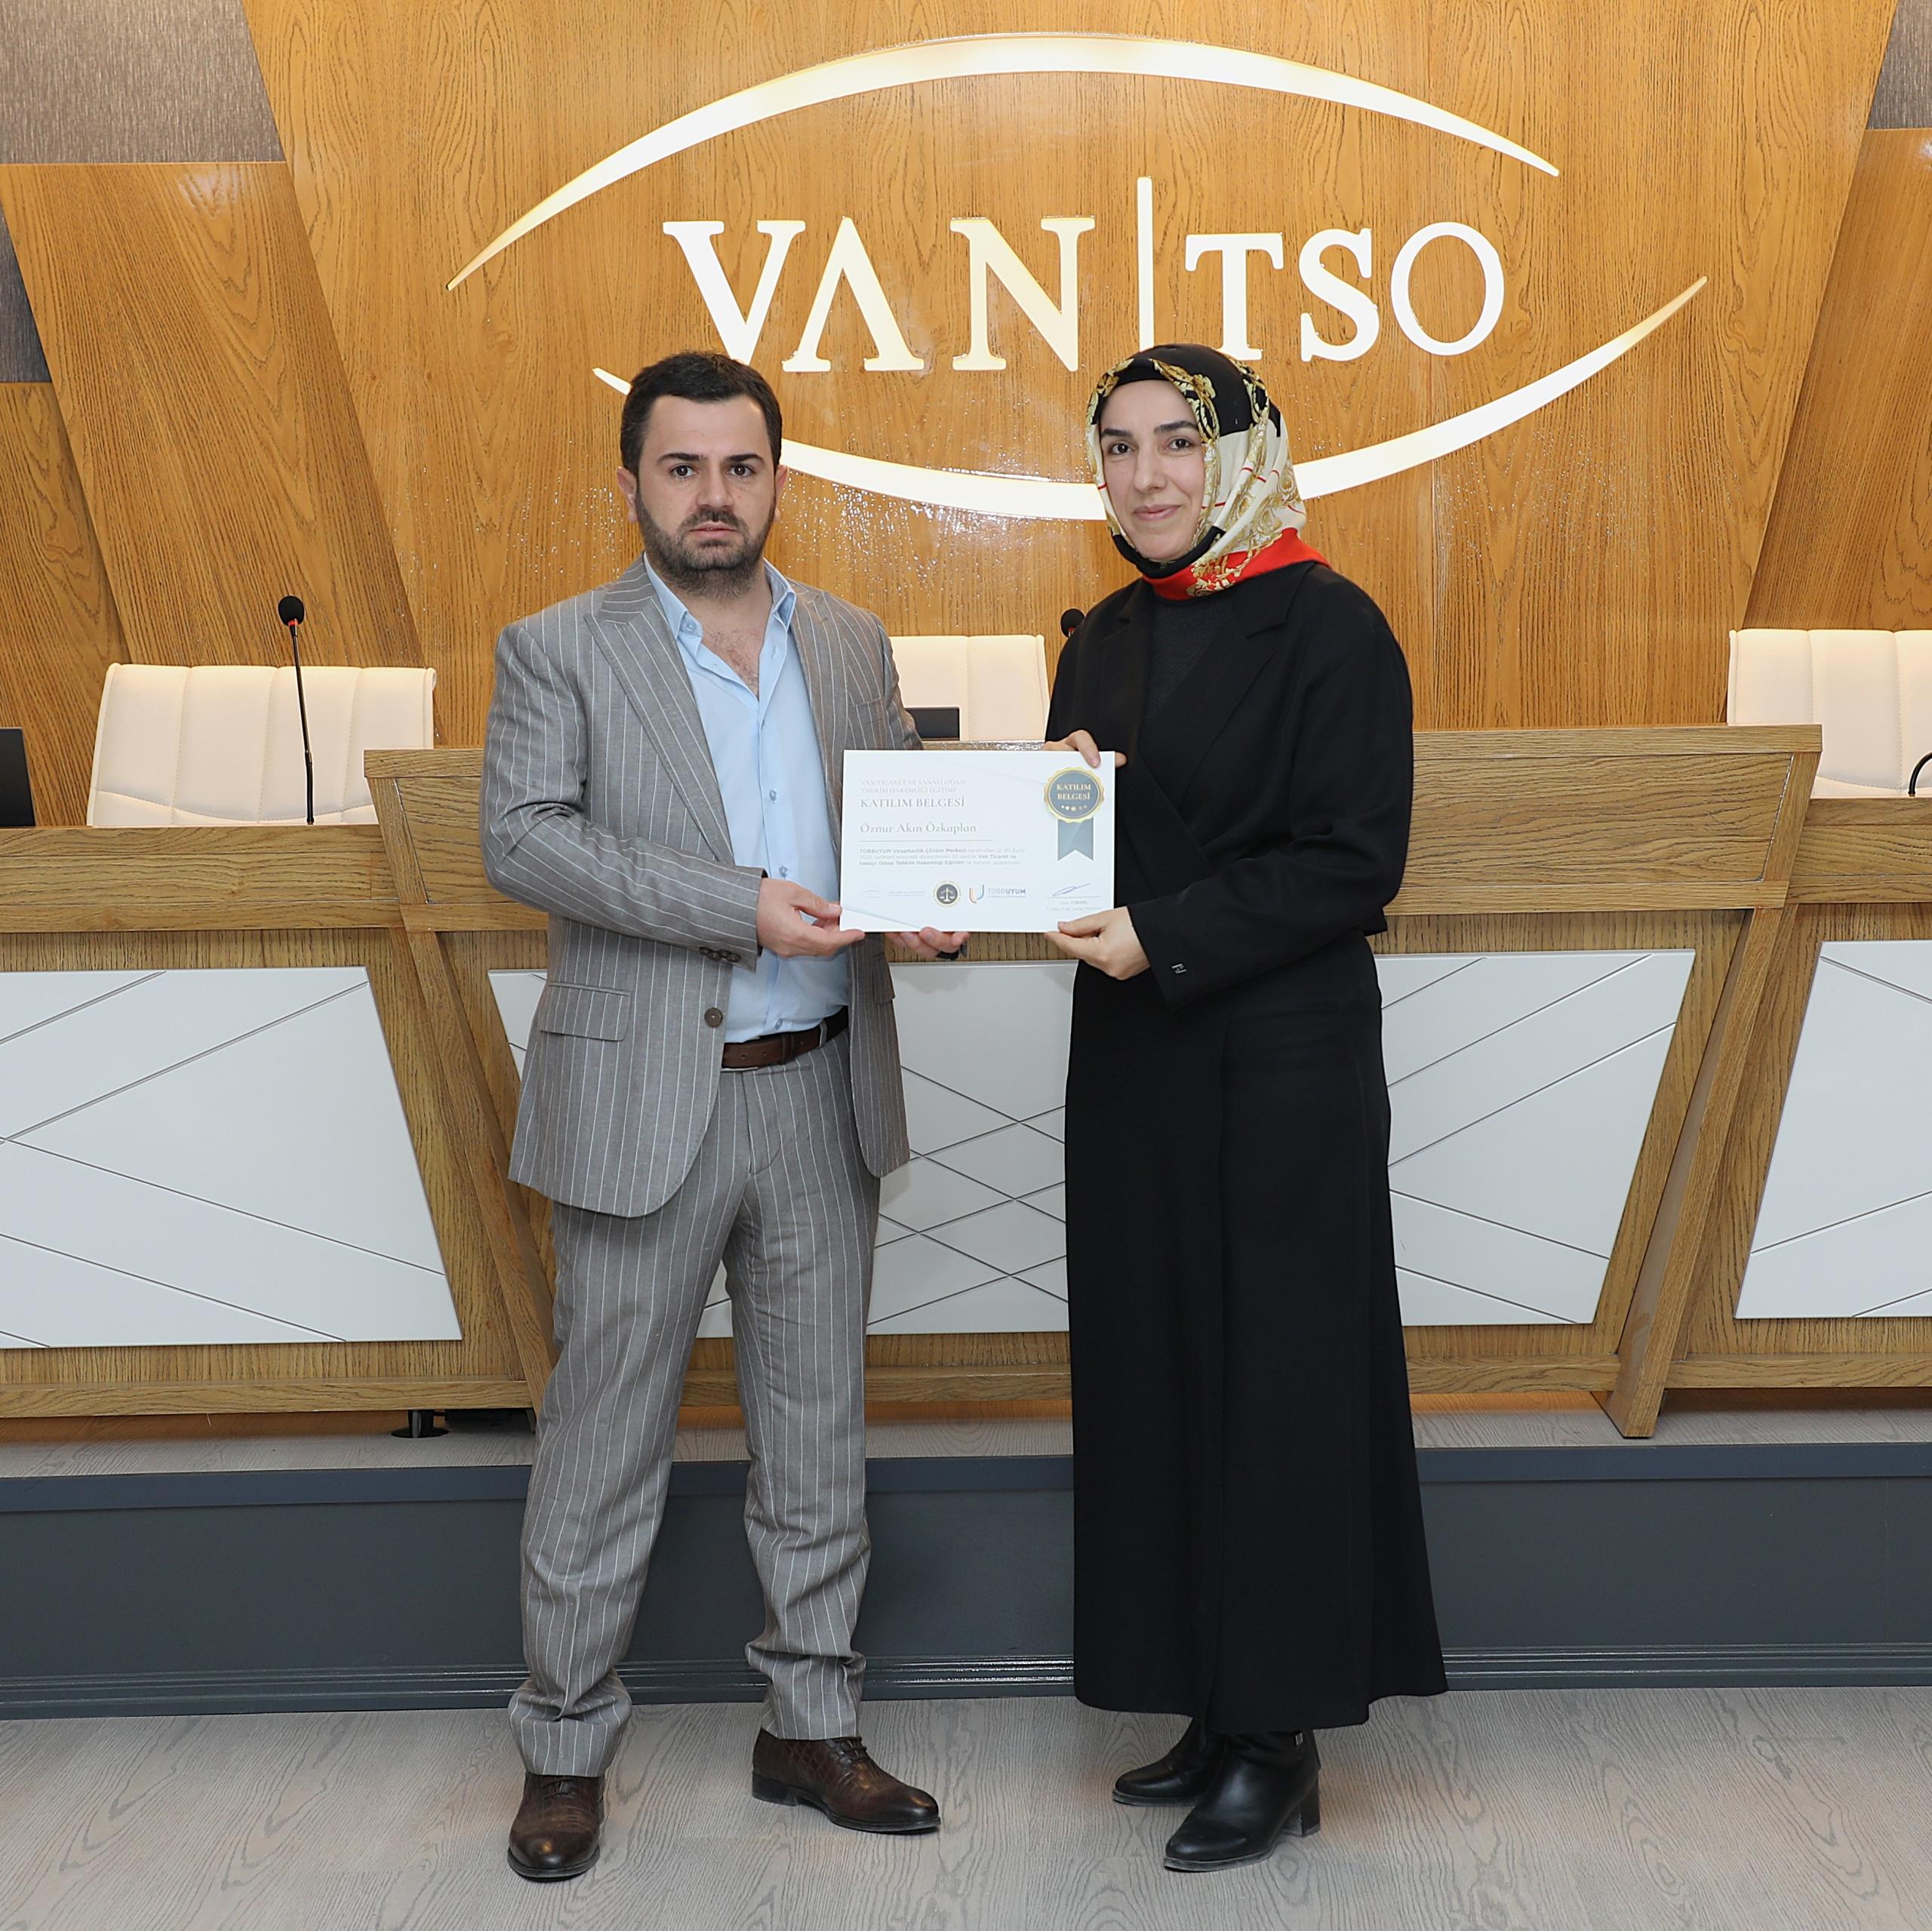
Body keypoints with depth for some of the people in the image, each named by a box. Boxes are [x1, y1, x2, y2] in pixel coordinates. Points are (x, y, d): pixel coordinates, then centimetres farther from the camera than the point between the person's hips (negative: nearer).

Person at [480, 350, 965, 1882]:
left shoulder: (853, 648, 11)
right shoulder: (559, 650, -2)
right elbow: (523, 837, -14)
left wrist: (936, 905, -9)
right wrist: (740, 907, -23)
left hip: (822, 1094, 4)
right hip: (644, 1097, -4)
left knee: (819, 1427, 12)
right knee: (606, 1438, 5)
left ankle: (812, 1728, 26)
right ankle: (566, 1749, 20)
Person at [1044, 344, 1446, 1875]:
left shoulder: (1328, 626, -9)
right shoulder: (1104, 640, 13)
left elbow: (1354, 861, -14)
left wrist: (1165, 936, -21)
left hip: (1281, 1069, -7)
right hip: (1132, 1061, 7)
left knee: (1277, 1383, 0)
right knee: (1156, 1378, 9)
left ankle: (1284, 1743, 13)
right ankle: (1217, 1708, 22)